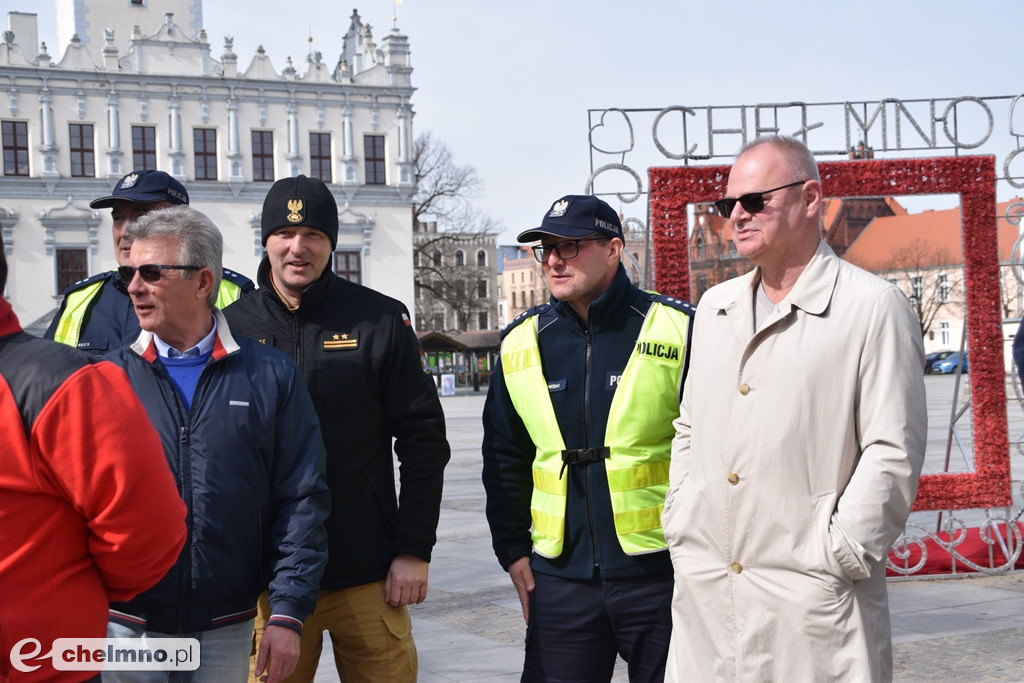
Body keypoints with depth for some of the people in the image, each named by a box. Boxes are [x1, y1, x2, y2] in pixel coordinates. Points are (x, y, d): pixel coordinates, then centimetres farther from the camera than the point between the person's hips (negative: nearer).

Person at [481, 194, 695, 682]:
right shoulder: (521, 343, 7)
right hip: (560, 578, 3)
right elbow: (504, 459, 16)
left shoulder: (677, 330, -5)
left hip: (660, 570, -3)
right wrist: (512, 549, 10)